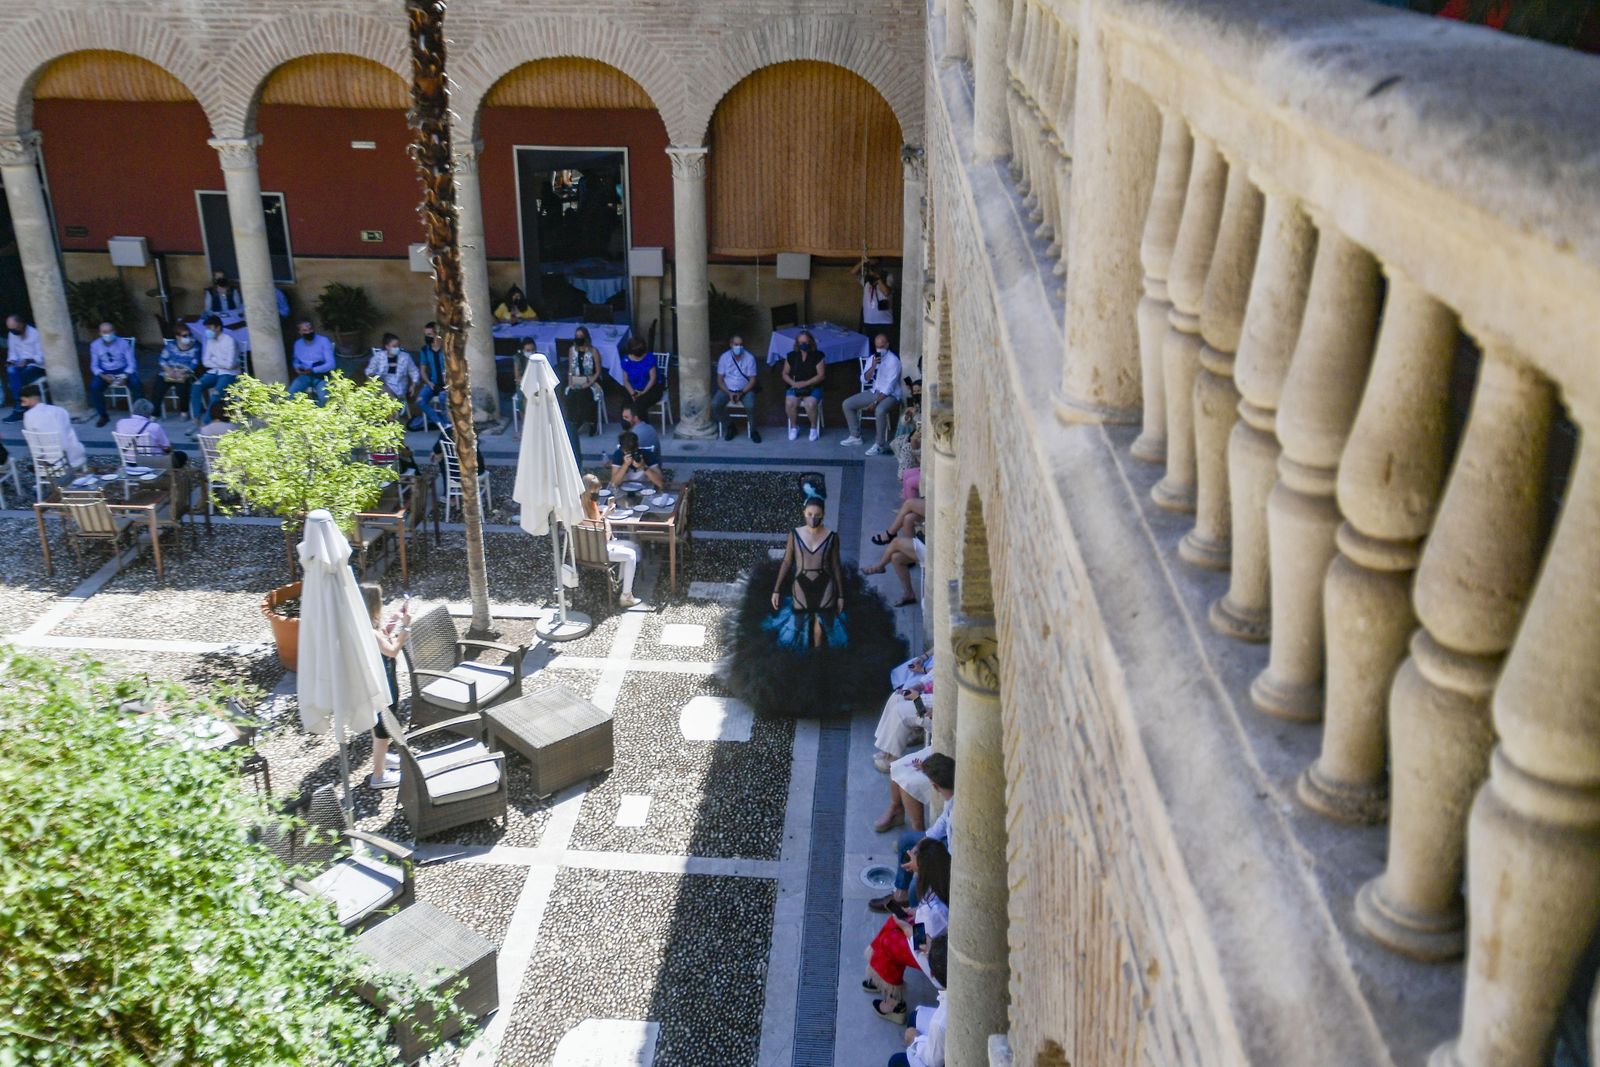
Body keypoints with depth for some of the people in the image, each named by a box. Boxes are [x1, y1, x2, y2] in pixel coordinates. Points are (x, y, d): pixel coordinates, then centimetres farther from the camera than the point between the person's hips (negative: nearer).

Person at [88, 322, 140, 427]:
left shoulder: (123, 343, -6)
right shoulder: (95, 345, -1)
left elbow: (131, 363, -7)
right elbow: (94, 365, 0)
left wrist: (125, 375, -25)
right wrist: (103, 376, -21)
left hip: (123, 370, -2)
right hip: (105, 372, 2)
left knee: (135, 383, -32)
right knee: (94, 387, -26)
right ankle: (103, 415, -7)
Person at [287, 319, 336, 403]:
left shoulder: (323, 341, -9)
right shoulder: (298, 343, 6)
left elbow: (331, 364, -14)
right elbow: (295, 360, 23)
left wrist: (313, 370, -24)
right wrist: (297, 367, -1)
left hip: (321, 375, -4)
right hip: (304, 375, 4)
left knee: (323, 398, -32)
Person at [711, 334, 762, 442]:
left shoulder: (750, 358, -7)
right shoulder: (724, 357, -4)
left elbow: (752, 380, -6)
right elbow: (720, 379, -1)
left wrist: (741, 393, -19)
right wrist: (729, 393, -17)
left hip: (745, 389, -2)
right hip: (727, 389, 2)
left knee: (750, 406, -33)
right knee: (714, 405, -25)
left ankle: (753, 430, -6)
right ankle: (729, 426, 1)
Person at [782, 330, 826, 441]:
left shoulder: (817, 356, -2)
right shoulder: (791, 356, 7)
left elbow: (821, 375, -7)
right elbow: (785, 374, 11)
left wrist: (805, 383, -17)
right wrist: (793, 383, -10)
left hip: (813, 388, -2)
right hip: (795, 387, 2)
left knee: (810, 404, -34)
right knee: (789, 403, -30)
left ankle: (813, 428, -7)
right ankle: (793, 428, -6)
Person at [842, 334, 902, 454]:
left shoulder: (893, 360, -16)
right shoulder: (872, 358, 5)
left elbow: (889, 386, -21)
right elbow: (864, 380, 0)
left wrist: (875, 402, -24)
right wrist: (873, 366, -16)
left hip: (889, 395, -7)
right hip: (873, 392, 7)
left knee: (879, 411, -38)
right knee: (847, 404, -2)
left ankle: (880, 445, -24)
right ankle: (855, 436, 11)